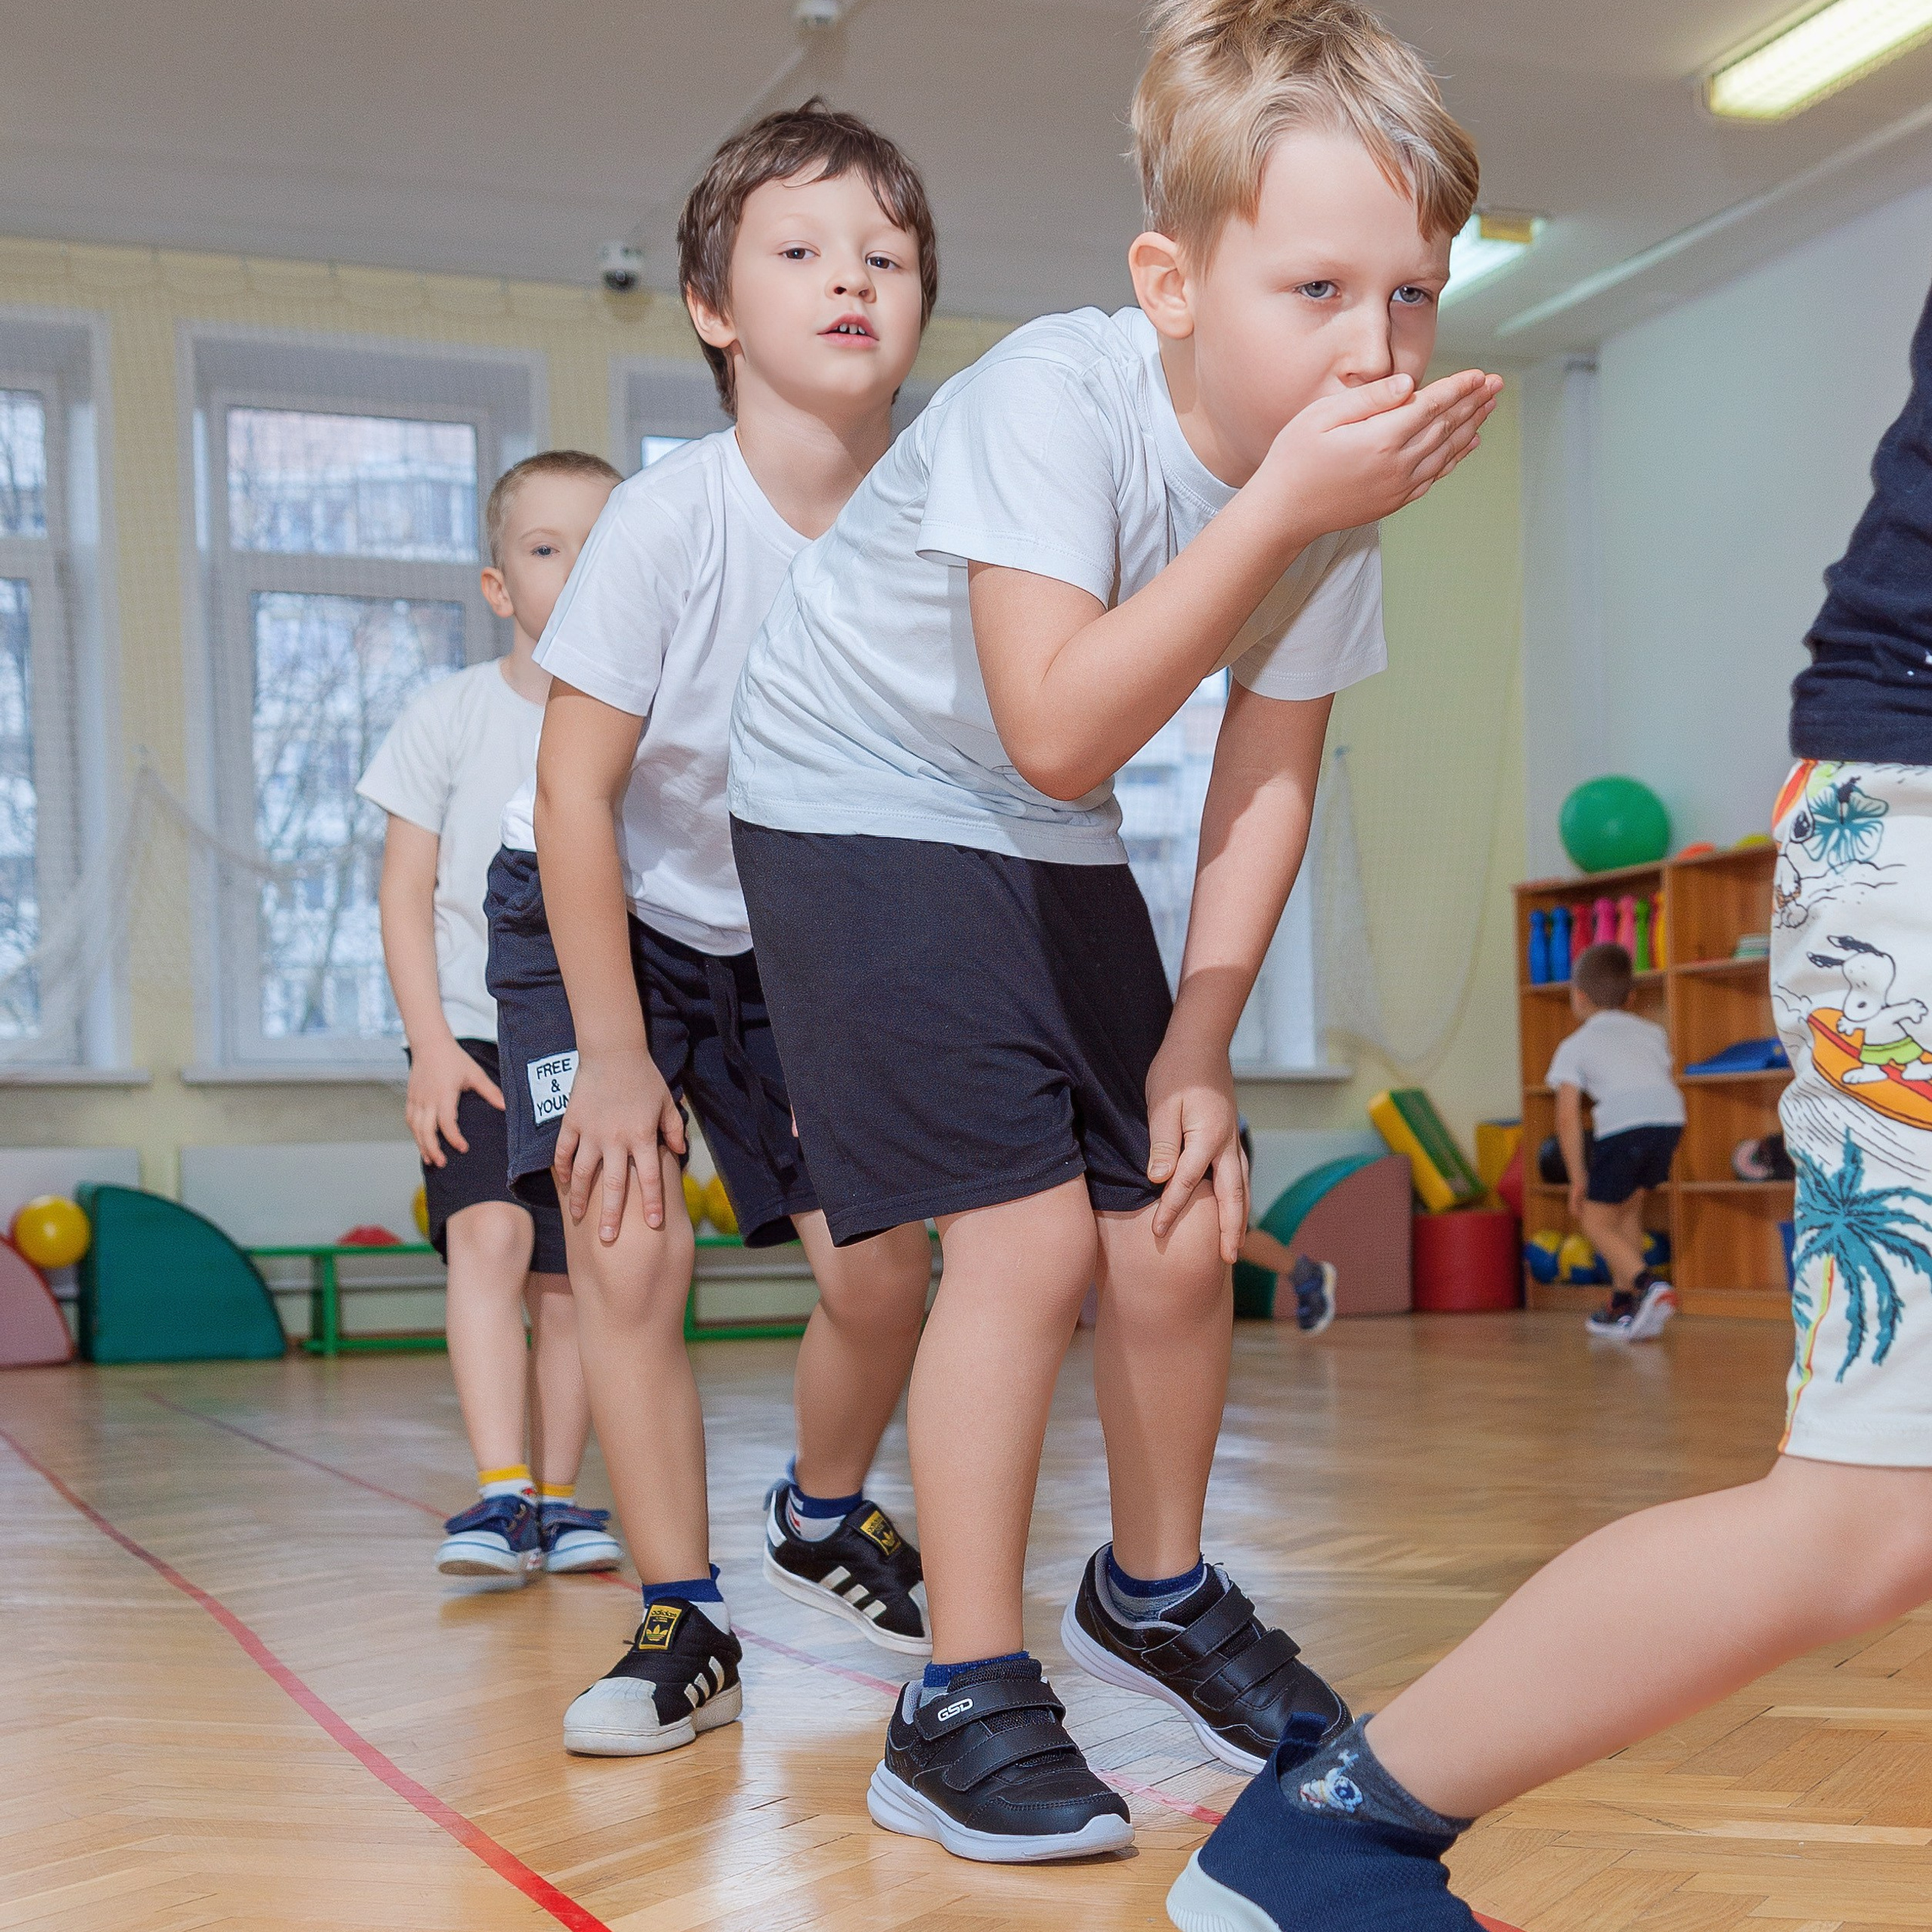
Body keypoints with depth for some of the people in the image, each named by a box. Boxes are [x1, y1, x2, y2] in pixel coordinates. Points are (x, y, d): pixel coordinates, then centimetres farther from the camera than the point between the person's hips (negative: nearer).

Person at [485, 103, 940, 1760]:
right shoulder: (671, 519, -25)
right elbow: (577, 790, -20)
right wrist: (615, 1056, -18)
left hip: (789, 939, 3)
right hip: (597, 916, -3)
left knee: (885, 1268, -3)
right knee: (628, 1246, -17)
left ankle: (824, 1518, 28)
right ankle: (684, 1625, 0)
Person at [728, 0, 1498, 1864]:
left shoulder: (1342, 471, -11)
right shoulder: (1054, 397, -30)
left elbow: (1268, 775, -2)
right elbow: (1060, 733, -39)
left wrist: (1193, 1051, -4)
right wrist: (1277, 508, -41)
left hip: (1048, 849, 6)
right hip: (859, 801, -6)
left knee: (1178, 1226, 5)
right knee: (1029, 1231, -16)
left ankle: (1154, 1592, 32)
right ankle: (964, 1704, -1)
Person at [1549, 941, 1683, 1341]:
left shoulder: (1574, 1046, 18)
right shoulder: (1651, 1032, 31)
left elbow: (1567, 1118, 8)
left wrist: (1578, 1180, 11)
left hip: (1623, 1124, -5)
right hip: (1671, 1117, 5)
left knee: (1595, 1219, 8)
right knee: (1627, 1207, 25)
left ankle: (1650, 1285, -16)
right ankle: (1622, 1306, 29)